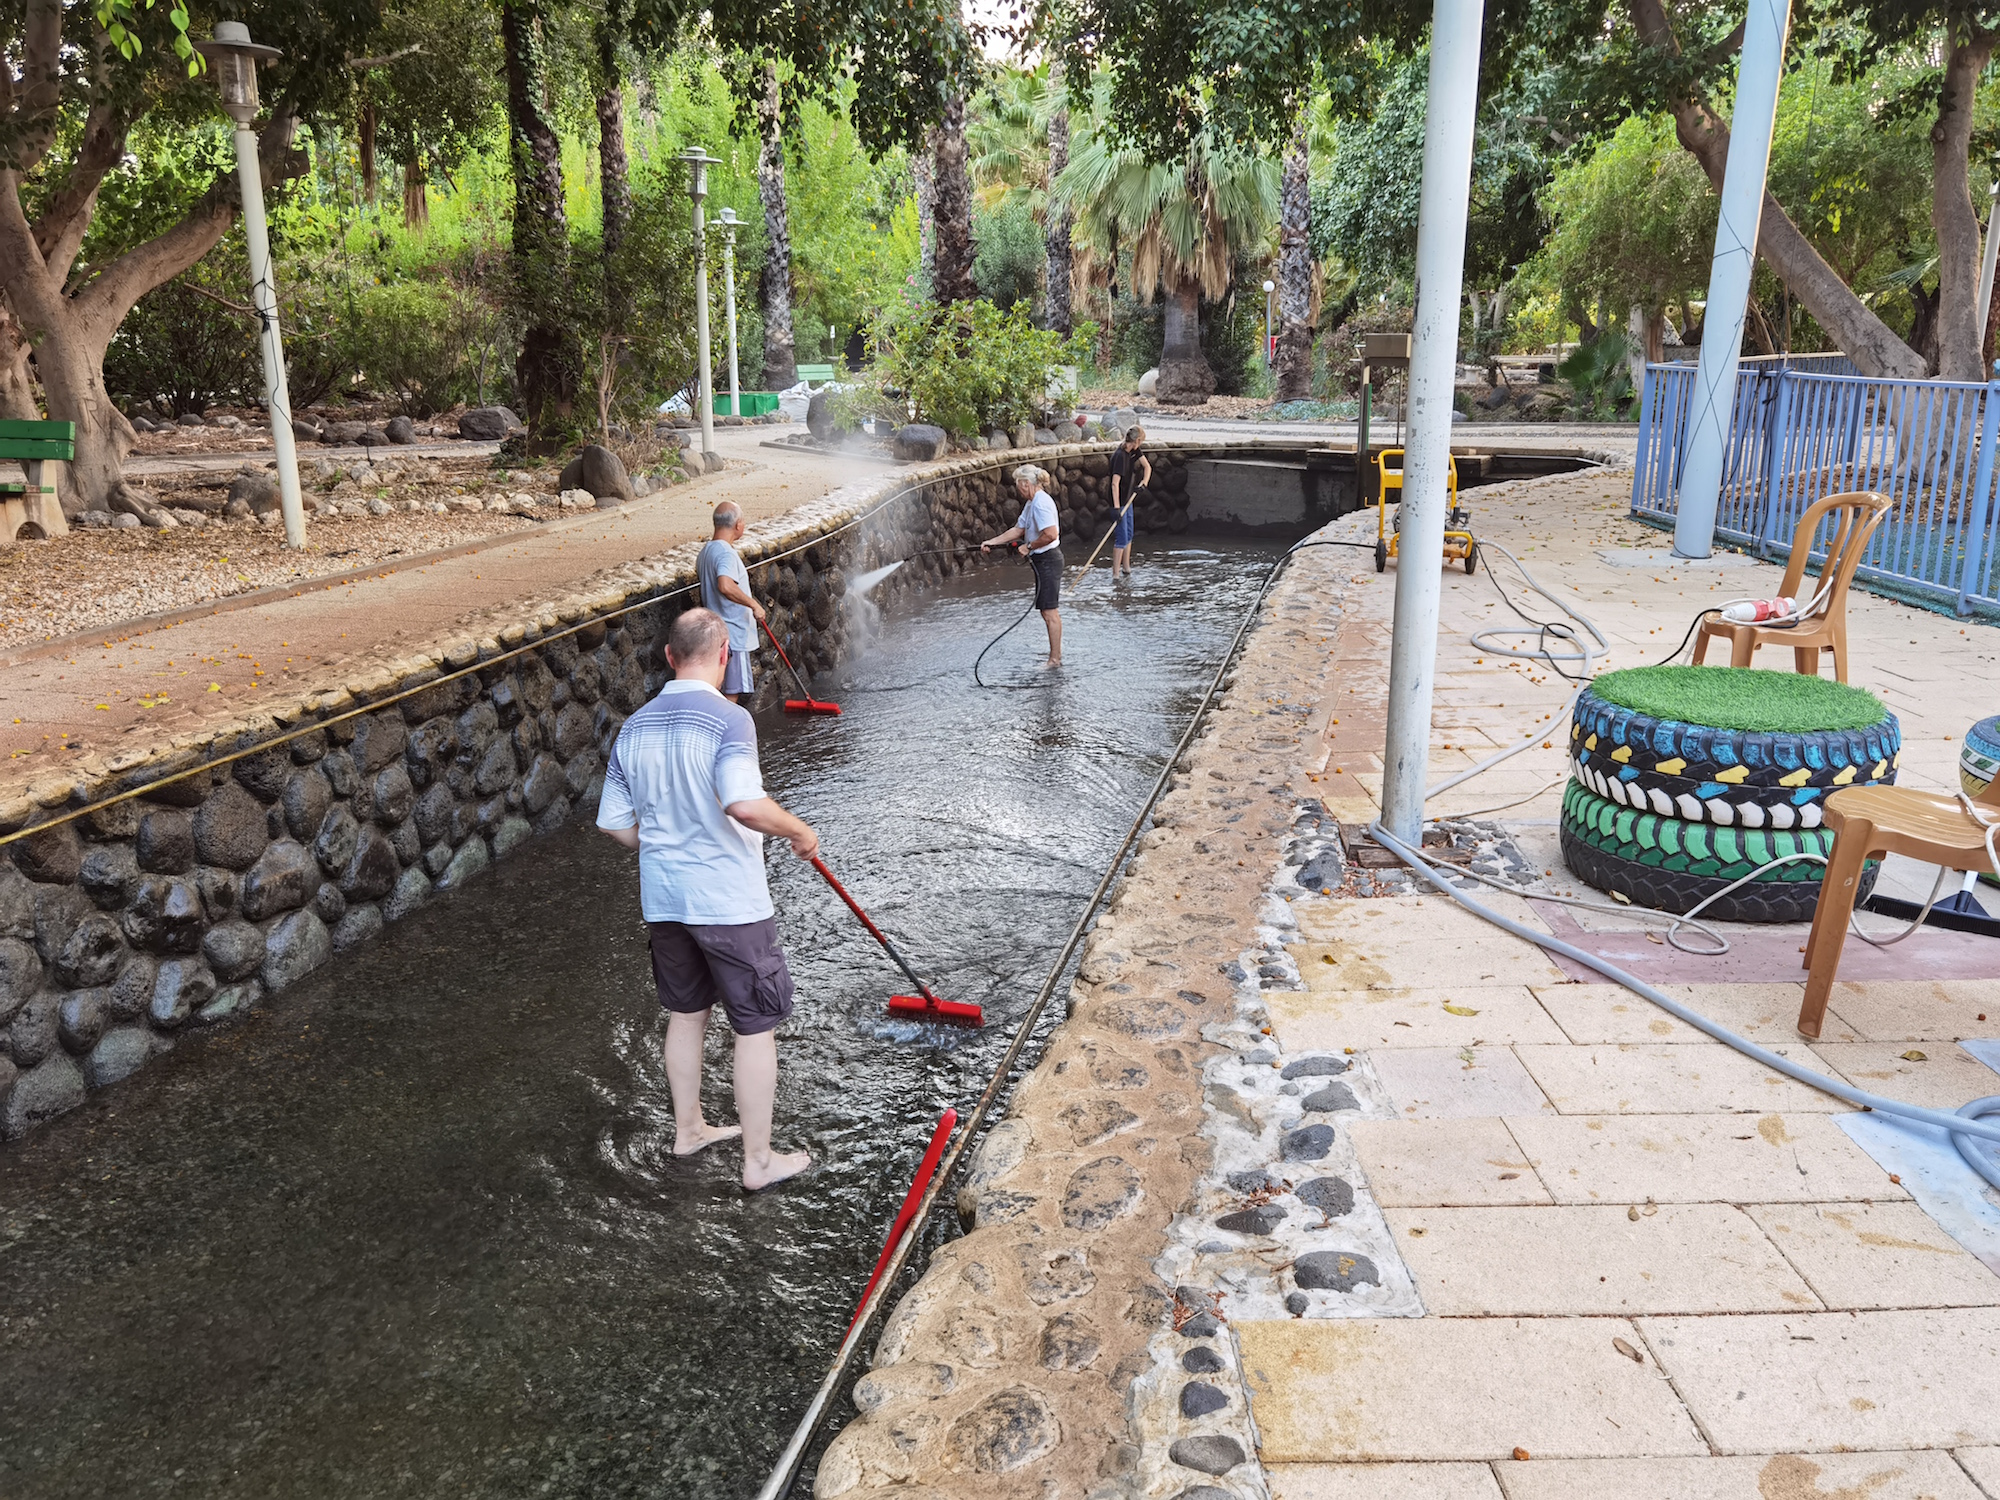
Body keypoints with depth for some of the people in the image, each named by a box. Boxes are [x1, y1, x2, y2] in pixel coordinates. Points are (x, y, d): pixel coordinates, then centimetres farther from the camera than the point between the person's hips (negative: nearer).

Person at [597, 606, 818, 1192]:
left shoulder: (634, 727, 2)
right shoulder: (727, 718, -19)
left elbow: (616, 823, 6)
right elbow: (744, 805, -33)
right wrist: (800, 832, -16)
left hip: (663, 901, 7)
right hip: (729, 902, -6)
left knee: (685, 1014, 23)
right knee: (756, 1028, 7)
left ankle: (688, 1128, 38)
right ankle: (759, 1159, 16)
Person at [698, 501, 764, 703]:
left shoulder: (707, 548, 10)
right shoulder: (726, 553, -21)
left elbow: (699, 567, 33)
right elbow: (725, 586, -39)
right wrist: (754, 604, -30)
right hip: (733, 633, -10)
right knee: (733, 691, -2)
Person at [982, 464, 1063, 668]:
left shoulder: (1041, 503, -19)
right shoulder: (1031, 503, 15)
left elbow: (1050, 534, -29)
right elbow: (1018, 530, 21)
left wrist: (1028, 547, -15)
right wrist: (991, 542, 17)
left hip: (1048, 559, -11)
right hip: (1041, 560, 11)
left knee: (1050, 611, -6)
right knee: (1047, 610, 14)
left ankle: (1054, 659, -1)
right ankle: (1056, 655, 20)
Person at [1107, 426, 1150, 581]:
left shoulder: (1133, 451, 1)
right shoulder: (1120, 456, -25)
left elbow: (1147, 466, 11)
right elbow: (1115, 483, -31)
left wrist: (1143, 482, -8)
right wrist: (1116, 508, -35)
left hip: (1128, 498, 9)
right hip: (1119, 501, -9)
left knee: (1129, 534, 19)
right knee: (1122, 538, -10)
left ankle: (1126, 568, 34)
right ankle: (1115, 576, -6)